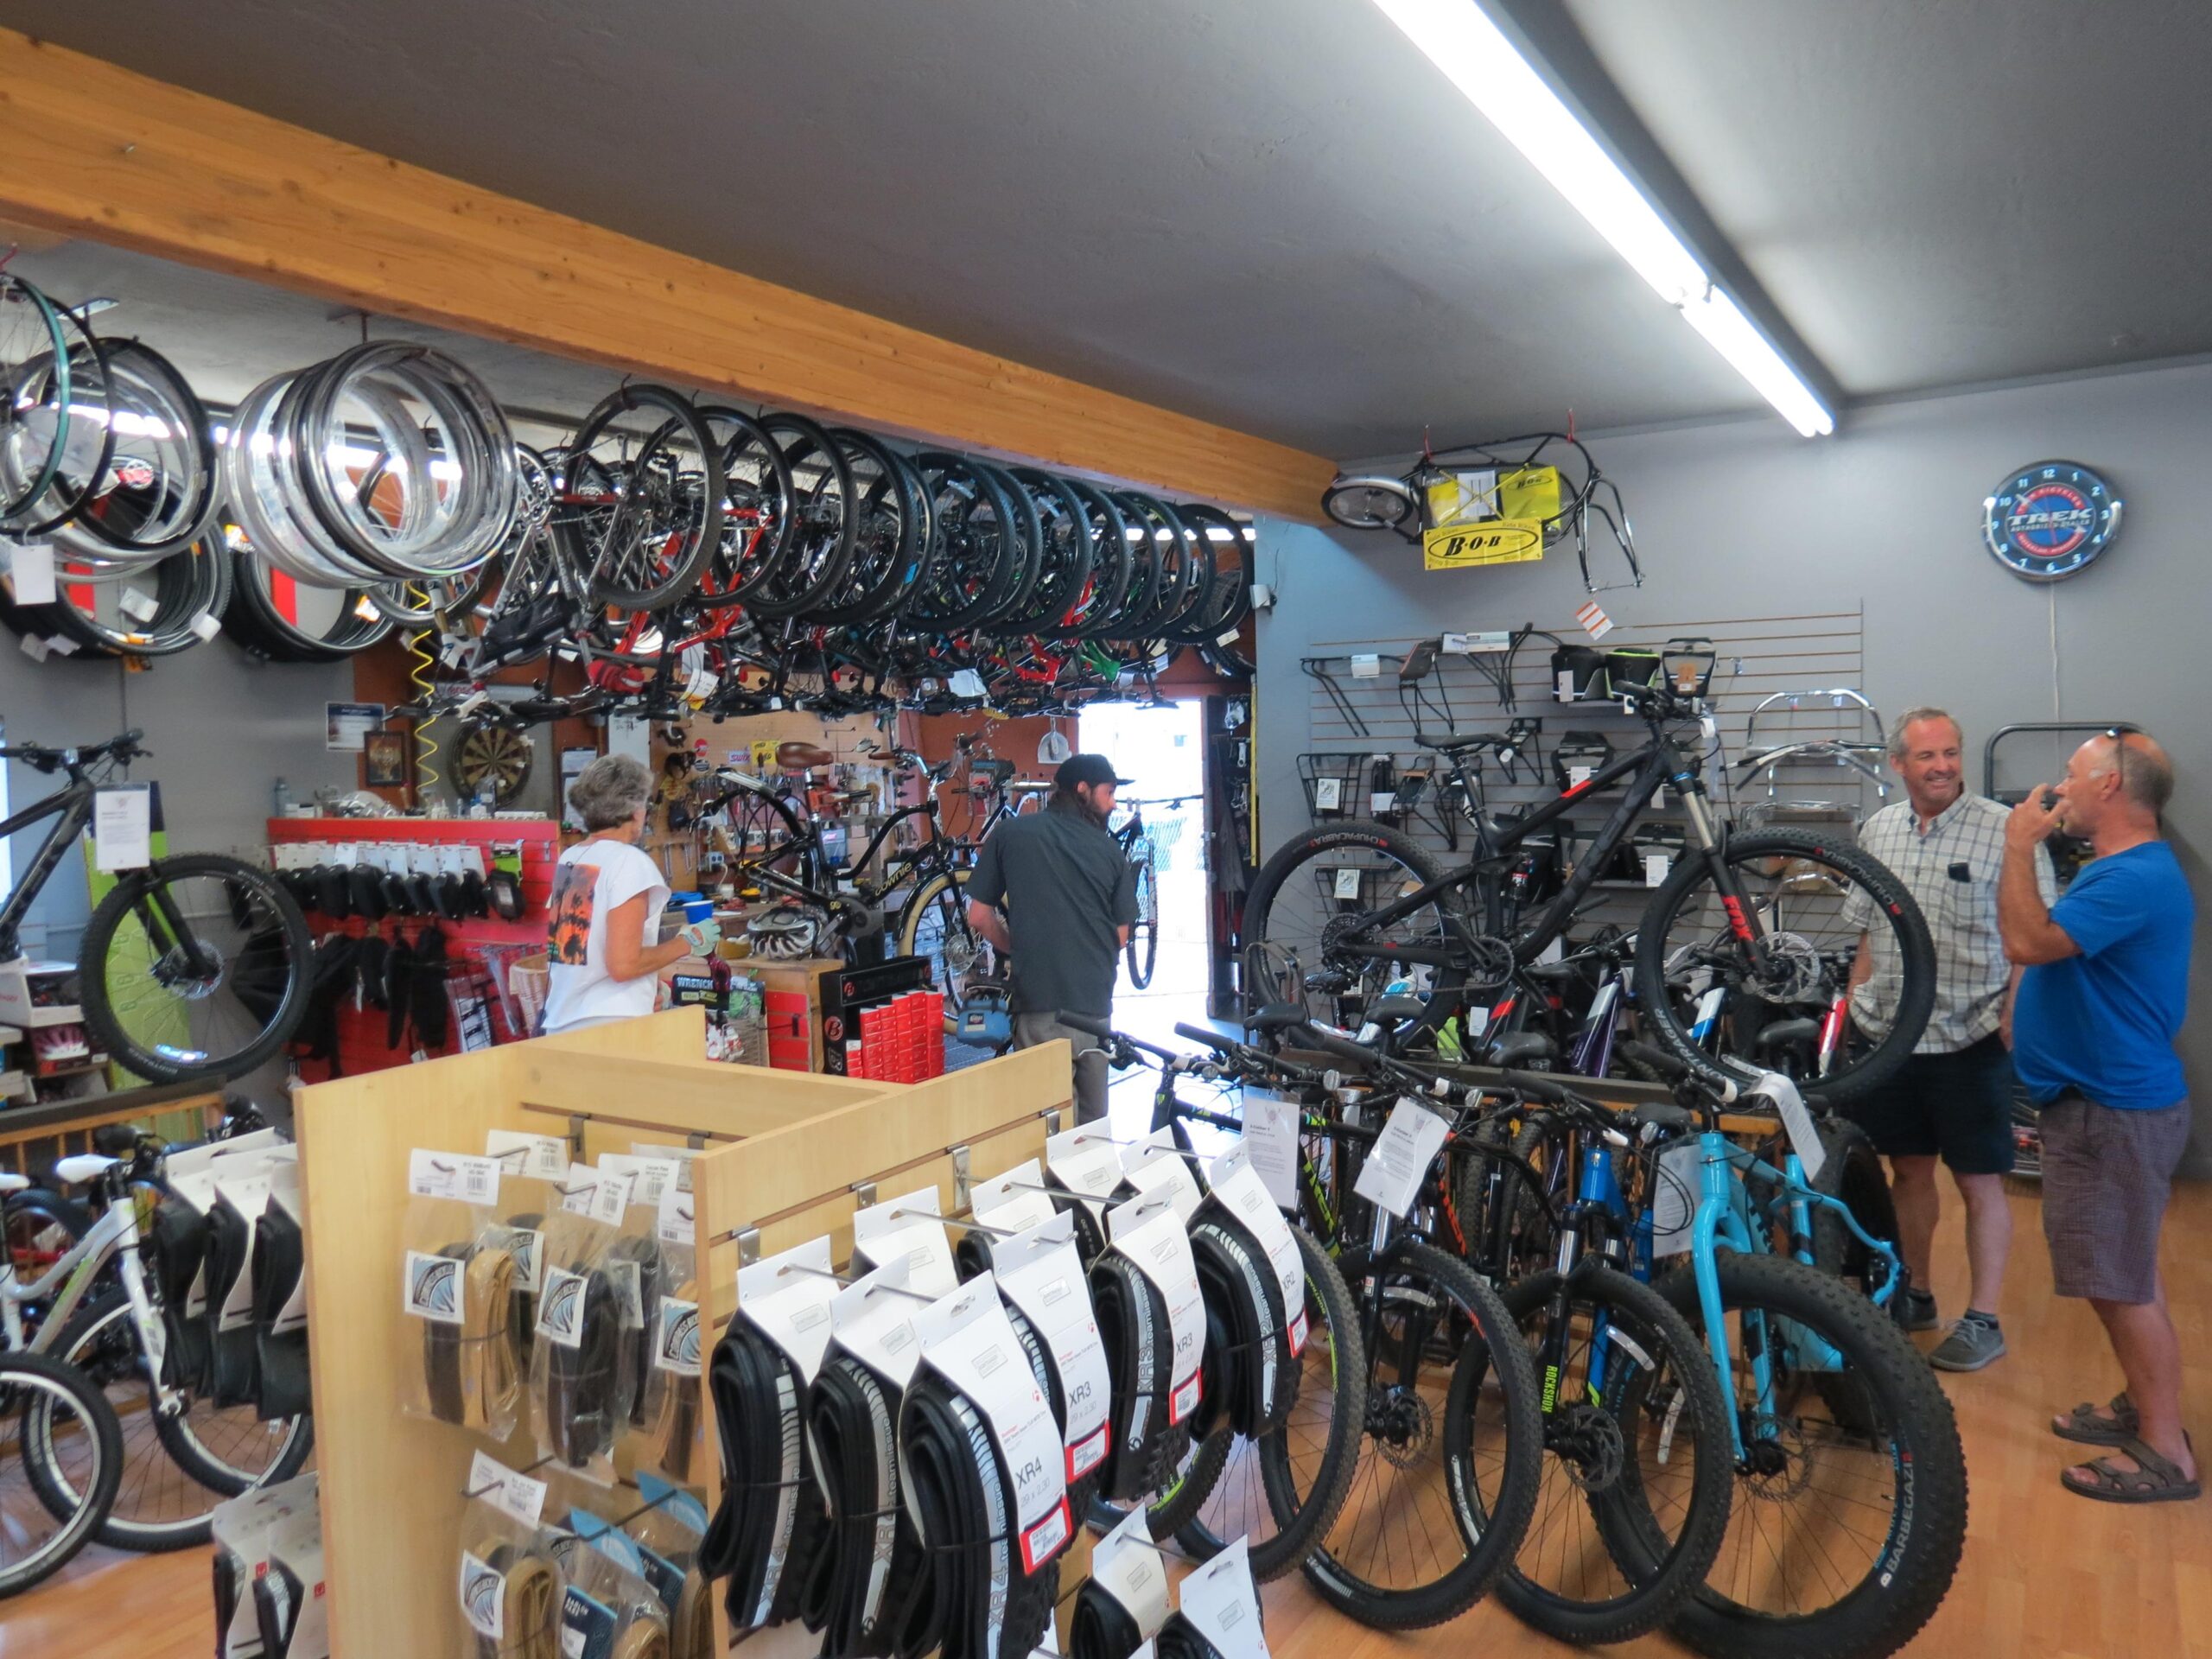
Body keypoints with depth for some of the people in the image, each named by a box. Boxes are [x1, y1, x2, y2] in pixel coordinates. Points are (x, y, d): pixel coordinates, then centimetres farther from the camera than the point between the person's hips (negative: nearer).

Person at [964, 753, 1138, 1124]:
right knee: (1094, 1121, 16)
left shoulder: (1010, 833, 0)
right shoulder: (1110, 849, 4)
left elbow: (979, 916, 2)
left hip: (1039, 1001, -2)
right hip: (1095, 1002, 2)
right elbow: (1121, 936, 10)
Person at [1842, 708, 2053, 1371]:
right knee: (1909, 1169, 15)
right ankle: (1915, 1296, 31)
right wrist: (1855, 1002, 12)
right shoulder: (1877, 829, 7)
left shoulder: (2006, 830, -9)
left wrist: (2014, 1015, -17)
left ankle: (1982, 1320, 18)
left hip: (1970, 1040, -4)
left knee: (1979, 1183, 5)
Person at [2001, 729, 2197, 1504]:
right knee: (2124, 1273, 20)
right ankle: (2143, 1405, 34)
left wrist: (2020, 845, -22)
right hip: (2109, 1100, 11)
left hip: (2115, 1113, -11)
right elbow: (2047, 942, 21)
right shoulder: (2123, 870, 13)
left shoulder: (2134, 878, -22)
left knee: (2120, 1284, -1)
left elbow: (2028, 941, -30)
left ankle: (2165, 1452, 10)